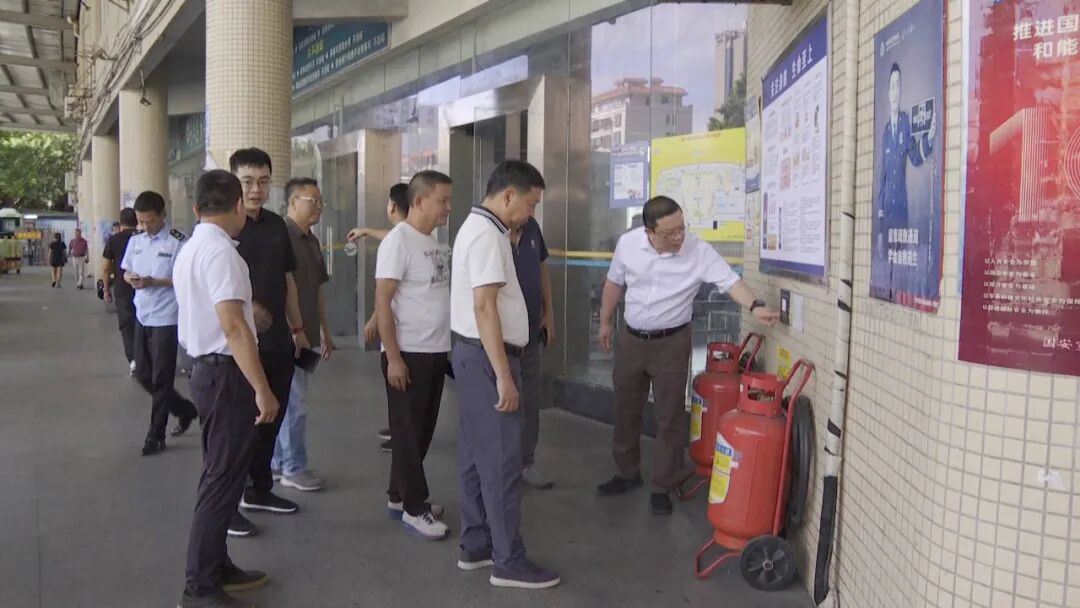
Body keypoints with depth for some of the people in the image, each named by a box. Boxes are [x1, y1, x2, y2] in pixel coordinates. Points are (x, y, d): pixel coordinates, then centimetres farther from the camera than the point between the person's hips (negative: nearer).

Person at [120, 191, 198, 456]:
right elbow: (126, 271, 16)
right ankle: (185, 409, 33)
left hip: (166, 318, -7)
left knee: (160, 380, 1)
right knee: (143, 374, 14)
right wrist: (130, 278, -7)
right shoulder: (135, 241, 8)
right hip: (142, 316, 7)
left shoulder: (177, 242, -13)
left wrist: (153, 281, -23)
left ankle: (156, 435, 13)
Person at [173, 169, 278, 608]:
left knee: (220, 473, 18)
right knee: (223, 478, -2)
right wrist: (262, 389, -25)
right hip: (226, 372, -10)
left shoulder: (189, 250, 13)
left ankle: (216, 568, 30)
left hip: (205, 367, 10)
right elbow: (233, 327, -25)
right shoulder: (221, 252, -18)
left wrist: (251, 311, 36)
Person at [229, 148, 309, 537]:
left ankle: (260, 490, 30)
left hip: (278, 341, 7)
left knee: (271, 419, 15)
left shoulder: (276, 225, 11)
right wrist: (242, 309, -31)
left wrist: (297, 328, 19)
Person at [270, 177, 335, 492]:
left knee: (287, 403, 15)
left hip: (307, 335, 9)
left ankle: (277, 463, 25)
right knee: (294, 404, -2)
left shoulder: (312, 241, 14)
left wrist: (324, 331, 19)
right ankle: (294, 469, 9)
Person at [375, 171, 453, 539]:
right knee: (408, 432, 3)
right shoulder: (398, 241, -13)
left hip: (435, 352, 8)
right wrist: (393, 357, -18)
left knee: (423, 430, 15)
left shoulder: (432, 243, 11)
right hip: (408, 354, -8)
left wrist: (448, 345, 13)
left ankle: (400, 496, 28)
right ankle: (414, 507, 13)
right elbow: (382, 302, -16)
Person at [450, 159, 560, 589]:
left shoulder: (478, 227, 15)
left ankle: (476, 546, 23)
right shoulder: (487, 234, -17)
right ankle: (508, 562, 4)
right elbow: (484, 307, -24)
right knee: (501, 460, -4)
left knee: (476, 456, 14)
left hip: (474, 354, 11)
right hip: (486, 358, -11)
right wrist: (503, 374, -24)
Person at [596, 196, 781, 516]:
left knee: (670, 417, 2)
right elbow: (614, 284, 6)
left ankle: (663, 487, 16)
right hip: (630, 339, 3)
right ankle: (628, 473, 34)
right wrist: (605, 322, 11)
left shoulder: (700, 251, -17)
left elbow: (731, 281, -23)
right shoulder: (628, 243, -9)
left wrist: (756, 306, -40)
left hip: (672, 343, -3)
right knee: (626, 410, 15)